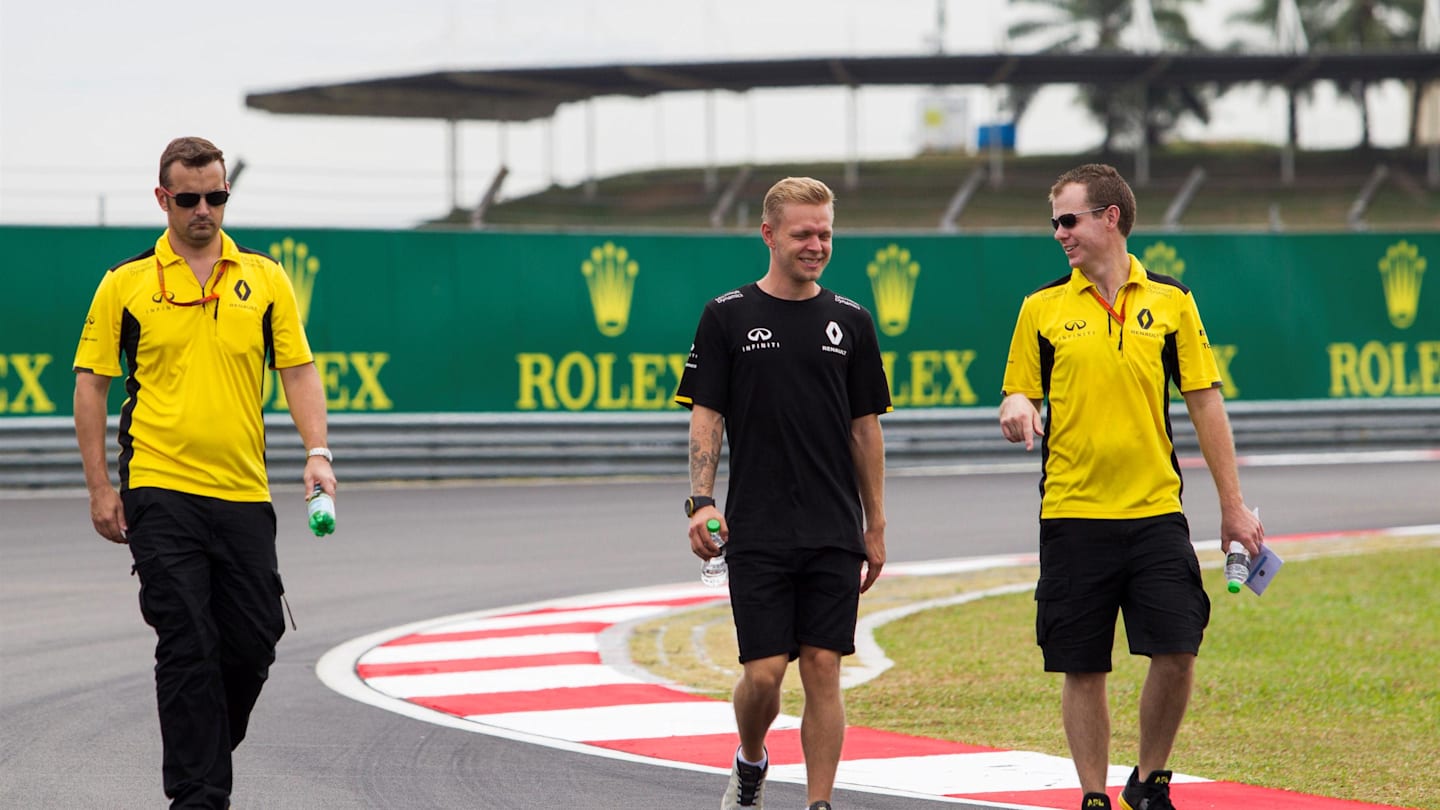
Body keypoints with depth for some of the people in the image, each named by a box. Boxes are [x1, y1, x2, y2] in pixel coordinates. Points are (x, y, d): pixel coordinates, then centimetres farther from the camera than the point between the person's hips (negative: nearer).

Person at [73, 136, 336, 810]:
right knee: (188, 645, -7)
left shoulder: (264, 278, 8)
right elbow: (91, 382, 3)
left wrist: (317, 453, -8)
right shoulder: (126, 284, 1)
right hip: (162, 494, -3)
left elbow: (298, 370, 7)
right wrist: (100, 488, -3)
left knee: (255, 639, 5)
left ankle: (203, 748, 29)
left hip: (244, 493, 3)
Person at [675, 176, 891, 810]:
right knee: (764, 670, -4)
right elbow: (705, 417, 0)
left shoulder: (850, 322, 8)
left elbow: (865, 429, 11)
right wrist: (701, 503, -12)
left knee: (823, 670, -1)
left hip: (834, 536, 2)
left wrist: (875, 525, 9)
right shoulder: (727, 317, 1)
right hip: (757, 535, -2)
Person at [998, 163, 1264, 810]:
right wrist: (1016, 410, -17)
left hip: (1155, 513, 0)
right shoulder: (1042, 308, 5)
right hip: (1072, 515, 0)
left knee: (1176, 652, -8)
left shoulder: (1170, 301, 5)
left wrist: (1232, 506, 5)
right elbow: (1016, 399, 9)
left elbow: (1205, 403, 7)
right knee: (1082, 668, 1)